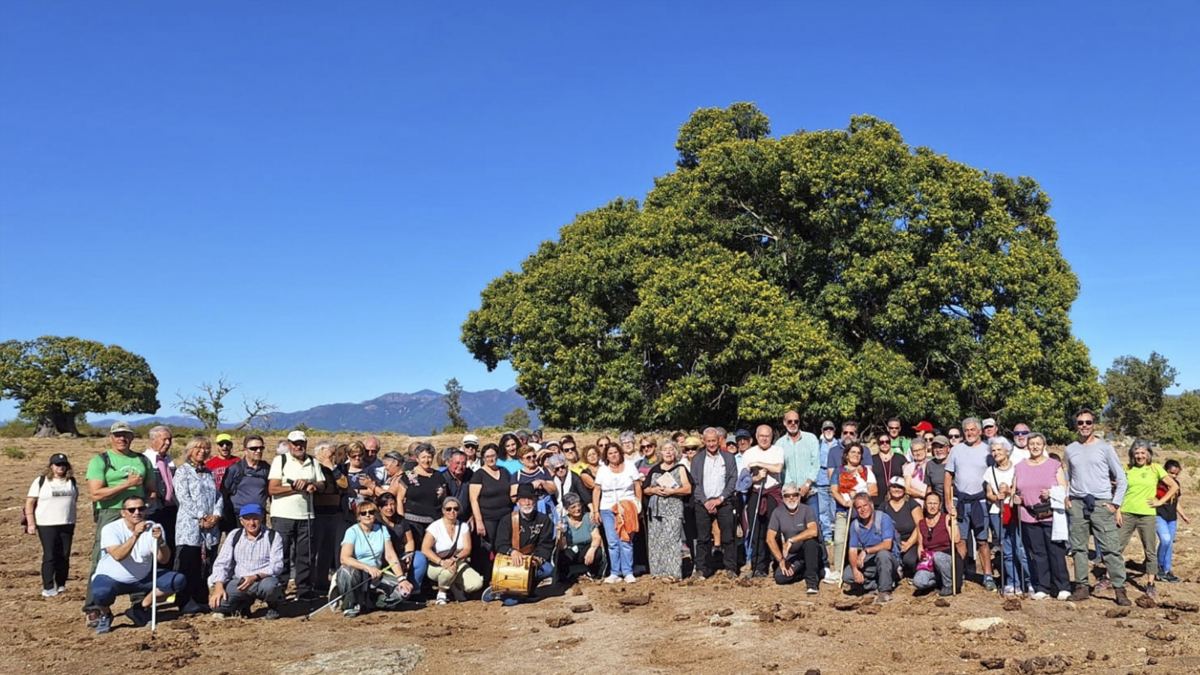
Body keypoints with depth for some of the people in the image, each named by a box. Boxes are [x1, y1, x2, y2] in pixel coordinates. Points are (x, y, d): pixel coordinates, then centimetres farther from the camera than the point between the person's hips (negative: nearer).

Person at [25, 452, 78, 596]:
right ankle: (48, 587, 1)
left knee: (64, 556, 6)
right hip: (46, 525, -4)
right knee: (50, 556, -4)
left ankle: (61, 585, 15)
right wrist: (31, 523, -10)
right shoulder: (41, 481, -2)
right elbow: (30, 502, -3)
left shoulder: (72, 482, 11)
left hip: (67, 525, 4)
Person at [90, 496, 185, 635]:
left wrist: (160, 540, -35)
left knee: (178, 580, -15)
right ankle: (105, 615, 0)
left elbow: (163, 560, -17)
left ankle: (141, 608, 4)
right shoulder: (110, 529, -17)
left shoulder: (153, 528, -9)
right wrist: (135, 535, -45)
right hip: (111, 579, -3)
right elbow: (118, 556, -35)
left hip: (143, 579, 4)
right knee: (101, 593, -37)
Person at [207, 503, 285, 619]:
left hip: (263, 580, -2)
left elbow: (277, 566, -8)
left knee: (269, 585, -37)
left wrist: (255, 577, -24)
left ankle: (273, 606, -1)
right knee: (218, 603, -24)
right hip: (238, 582, 3)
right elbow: (221, 563, 3)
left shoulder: (273, 537, 0)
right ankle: (244, 604, 10)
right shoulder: (234, 536, 9)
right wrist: (218, 587, -14)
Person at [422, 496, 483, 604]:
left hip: (459, 564, 3)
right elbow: (425, 549, -20)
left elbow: (467, 549, -5)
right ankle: (441, 592, -7)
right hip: (437, 566, -3)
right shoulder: (435, 526, -9)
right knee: (449, 570, -39)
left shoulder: (463, 526, 3)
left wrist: (454, 558, -26)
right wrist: (441, 562, -34)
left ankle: (453, 587, 8)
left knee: (477, 583, -23)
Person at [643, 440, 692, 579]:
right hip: (655, 509, 4)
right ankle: (658, 572, 6)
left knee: (671, 540, -10)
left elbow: (688, 489, -3)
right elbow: (645, 489, 15)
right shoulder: (655, 469, 15)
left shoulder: (680, 469, 6)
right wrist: (654, 490, -5)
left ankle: (672, 572, -9)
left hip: (673, 509, -3)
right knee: (656, 541, 0)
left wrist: (671, 491, -14)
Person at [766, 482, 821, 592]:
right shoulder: (777, 512, -4)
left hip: (809, 552, -3)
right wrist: (781, 560, -14)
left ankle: (812, 581, -20)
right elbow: (770, 538, -6)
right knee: (780, 578, -21)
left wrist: (791, 541, -32)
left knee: (809, 541, -35)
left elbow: (813, 531, -30)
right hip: (791, 556, 3)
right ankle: (806, 572, 9)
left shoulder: (807, 510, -12)